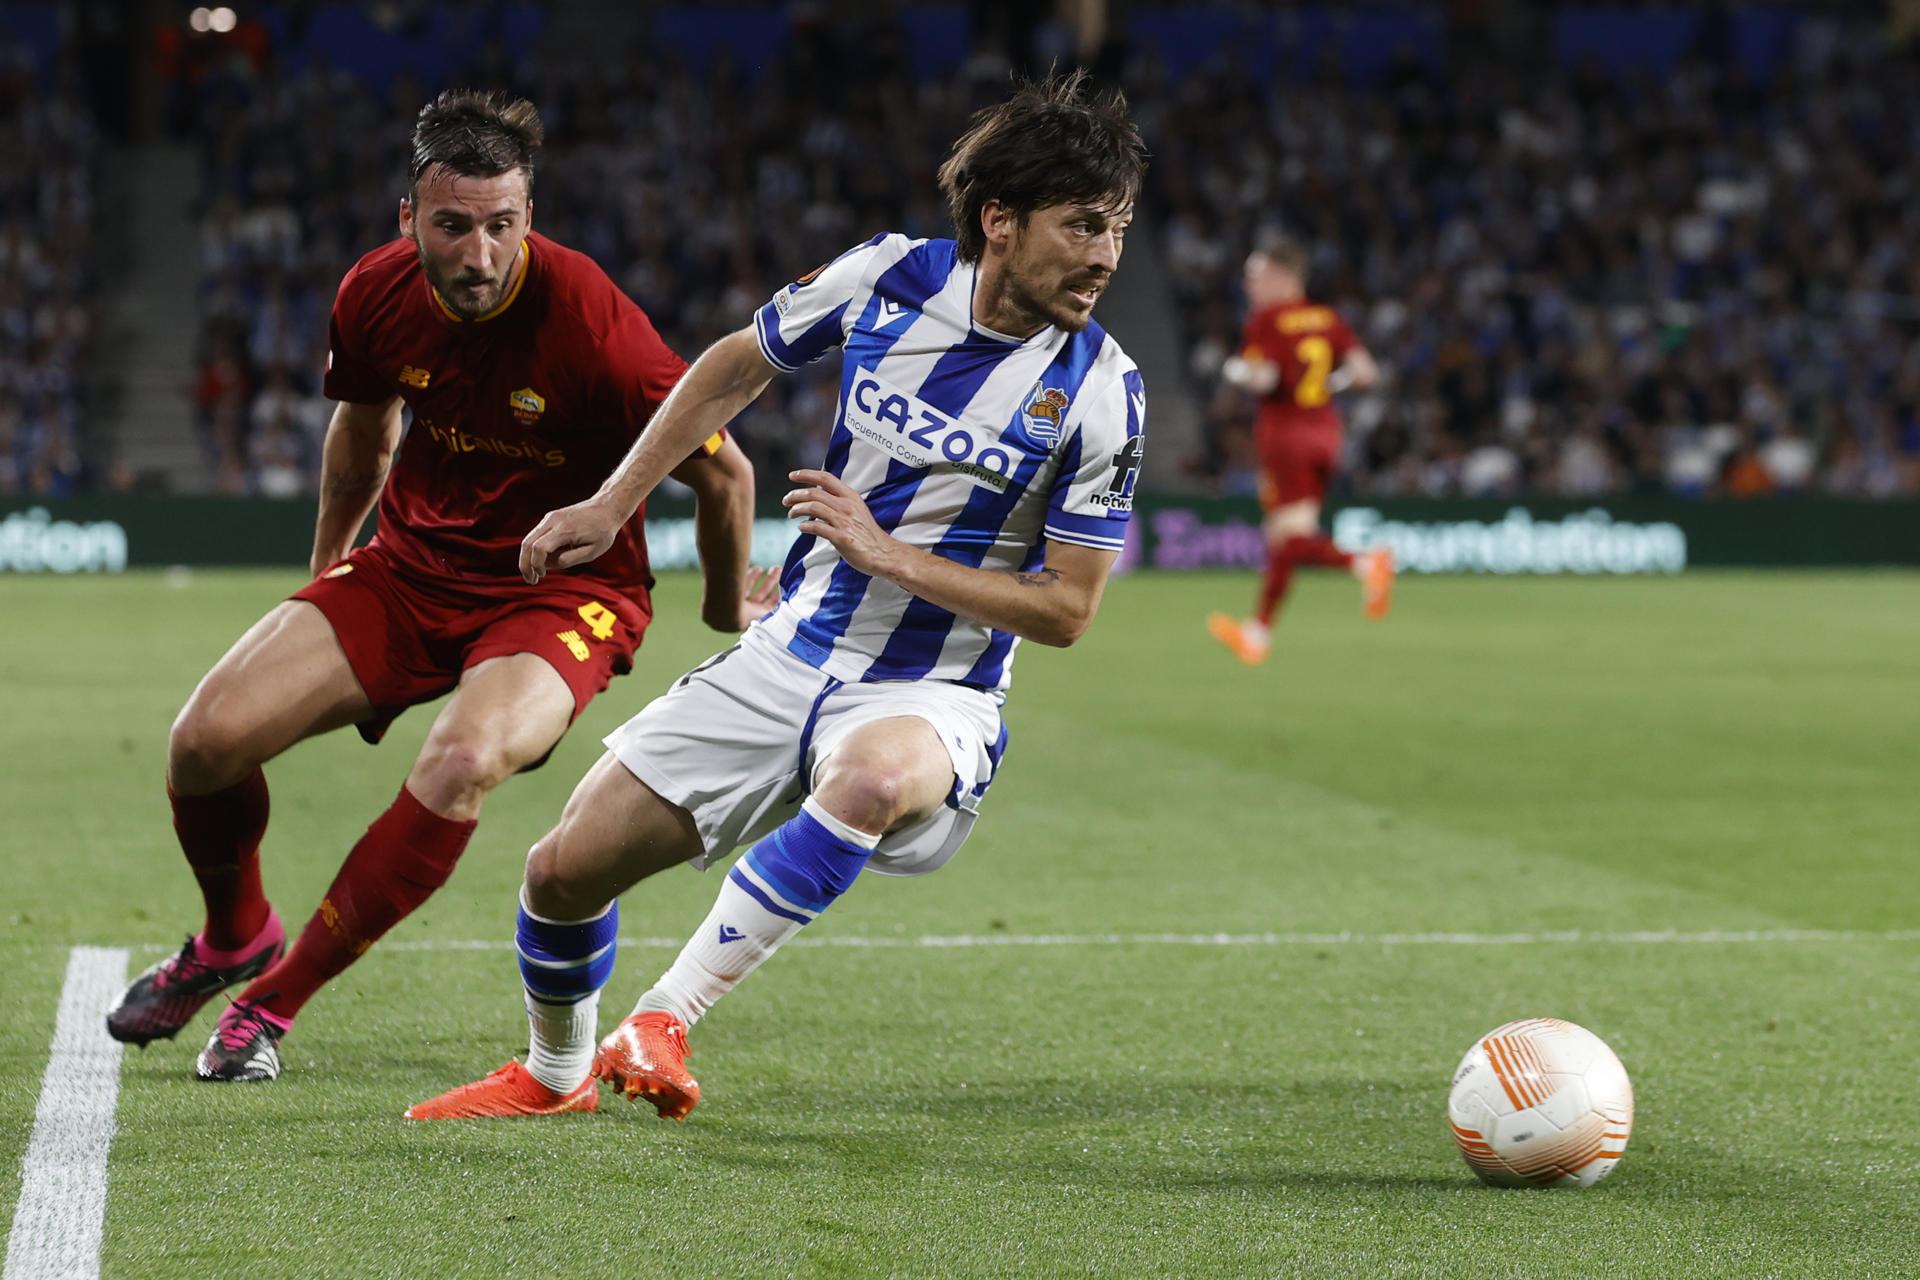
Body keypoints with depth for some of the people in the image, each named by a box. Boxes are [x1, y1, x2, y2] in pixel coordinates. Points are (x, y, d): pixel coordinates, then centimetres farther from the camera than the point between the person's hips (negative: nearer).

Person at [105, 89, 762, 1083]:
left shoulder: (588, 322, -26)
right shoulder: (376, 295, -10)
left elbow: (722, 470, -11)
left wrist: (728, 606, 6)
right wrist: (324, 572, 28)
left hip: (563, 593, -5)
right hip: (411, 567, 5)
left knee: (463, 762, -35)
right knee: (205, 738, -12)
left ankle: (272, 1000, -16)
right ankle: (234, 937, 23)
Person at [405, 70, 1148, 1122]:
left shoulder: (1098, 391, -13)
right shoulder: (888, 276, -5)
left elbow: (1067, 608, -10)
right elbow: (737, 365, 13)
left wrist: (889, 555, -18)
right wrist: (611, 505, 12)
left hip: (930, 697, -4)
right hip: (787, 659, 4)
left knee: (874, 775, -42)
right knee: (564, 871, 0)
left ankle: (664, 1020, -29)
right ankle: (556, 1073, 32)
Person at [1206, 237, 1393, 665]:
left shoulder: (1265, 321, -9)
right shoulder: (1328, 319, 8)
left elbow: (1262, 379, -18)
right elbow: (1366, 372, 2)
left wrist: (1234, 371, 2)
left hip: (1285, 432, -7)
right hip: (1325, 433, 7)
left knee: (1293, 537, -12)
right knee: (1281, 536, 15)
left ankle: (1364, 562, -35)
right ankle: (1259, 631, 21)